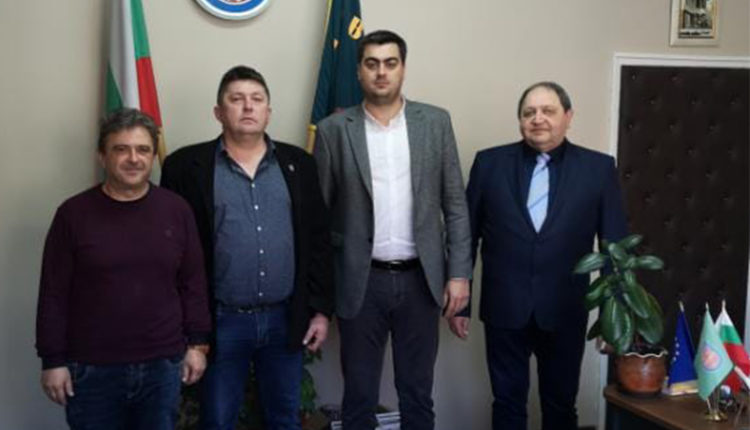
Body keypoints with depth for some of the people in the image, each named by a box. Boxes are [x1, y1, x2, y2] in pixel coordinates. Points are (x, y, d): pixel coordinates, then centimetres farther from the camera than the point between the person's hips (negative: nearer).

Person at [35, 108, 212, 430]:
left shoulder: (176, 210, 0)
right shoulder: (74, 213, -5)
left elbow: (193, 283, 5)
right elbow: (53, 294, -3)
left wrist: (197, 343, 4)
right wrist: (53, 360, -5)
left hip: (162, 364, 2)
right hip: (92, 367, -1)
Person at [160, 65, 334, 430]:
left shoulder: (298, 164, 6)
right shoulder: (186, 166, -4)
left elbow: (318, 241, 6)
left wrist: (321, 310, 3)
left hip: (286, 318, 3)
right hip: (220, 321, -2)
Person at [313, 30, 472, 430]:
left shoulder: (435, 122, 2)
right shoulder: (334, 129, -1)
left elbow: (455, 204, 3)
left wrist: (459, 273, -2)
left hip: (421, 279, 1)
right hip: (361, 282, -1)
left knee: (417, 394, 13)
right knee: (359, 396, 10)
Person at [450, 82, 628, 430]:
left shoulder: (598, 168, -1)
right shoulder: (490, 163, 0)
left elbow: (616, 246, 1)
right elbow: (466, 236, 3)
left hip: (564, 312, 0)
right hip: (504, 309, 0)